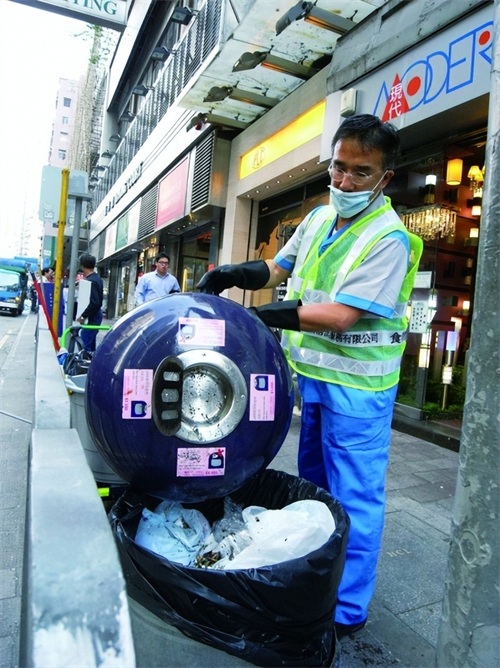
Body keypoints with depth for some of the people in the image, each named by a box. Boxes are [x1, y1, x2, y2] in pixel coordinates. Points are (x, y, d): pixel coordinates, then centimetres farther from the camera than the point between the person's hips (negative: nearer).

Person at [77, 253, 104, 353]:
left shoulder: (90, 281, -19)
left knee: (84, 343, -9)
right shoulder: (97, 278, 10)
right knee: (90, 341, 16)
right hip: (96, 314, 10)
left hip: (92, 316, -10)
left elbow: (94, 302, -26)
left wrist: (83, 316, -18)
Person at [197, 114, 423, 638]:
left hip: (357, 384, -8)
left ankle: (347, 611, 22)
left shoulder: (389, 239, -17)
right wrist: (225, 275, -4)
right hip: (311, 372, 8)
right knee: (311, 483, 21)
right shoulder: (319, 218, 7)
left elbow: (341, 315, -26)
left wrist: (254, 317, -29)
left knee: (353, 497, 3)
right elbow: (278, 268, 13)